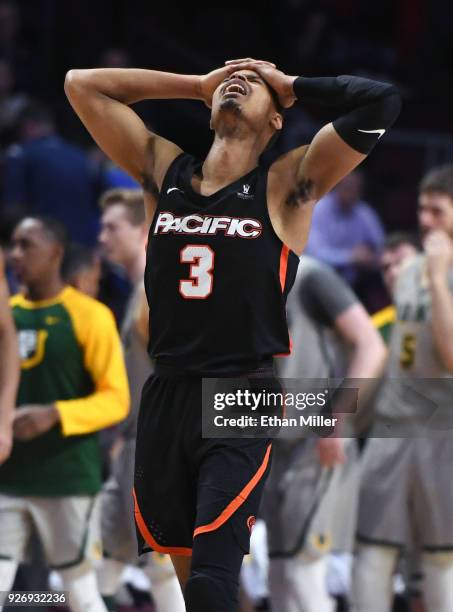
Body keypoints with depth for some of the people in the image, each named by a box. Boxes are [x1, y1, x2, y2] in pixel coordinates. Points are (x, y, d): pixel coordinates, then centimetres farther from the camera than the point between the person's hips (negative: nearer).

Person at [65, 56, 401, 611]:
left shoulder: (286, 186, -1)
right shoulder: (164, 171, 10)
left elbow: (380, 103, -11)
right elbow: (83, 84, 13)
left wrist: (289, 84, 3)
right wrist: (200, 84, 13)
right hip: (165, 397, 4)